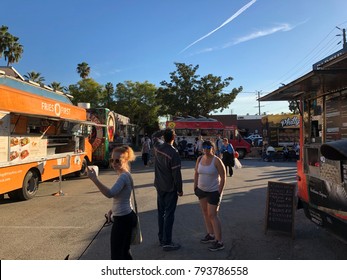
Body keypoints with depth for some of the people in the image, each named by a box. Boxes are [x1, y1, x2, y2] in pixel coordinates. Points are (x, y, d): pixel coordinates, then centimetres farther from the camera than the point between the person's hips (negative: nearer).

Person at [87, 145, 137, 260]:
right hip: (127, 217, 10)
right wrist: (113, 209, 11)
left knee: (116, 255, 0)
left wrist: (94, 179, -40)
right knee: (125, 252, 21)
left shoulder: (123, 176, -21)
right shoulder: (125, 175, 10)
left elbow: (110, 193, -37)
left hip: (122, 220, -10)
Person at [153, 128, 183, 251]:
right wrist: (180, 189, -10)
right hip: (170, 188, -7)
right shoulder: (173, 153, -23)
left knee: (161, 212, 17)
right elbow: (176, 173, -20)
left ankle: (161, 238, 30)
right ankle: (167, 242, 9)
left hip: (159, 186, 7)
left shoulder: (157, 148, -4)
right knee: (169, 215, 2)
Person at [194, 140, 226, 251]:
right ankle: (211, 235, 30)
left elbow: (223, 177, -14)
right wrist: (195, 187, 7)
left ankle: (219, 242, 4)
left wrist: (219, 192, -16)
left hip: (213, 191, -6)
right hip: (201, 190, 6)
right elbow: (196, 173, 10)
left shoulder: (217, 160, -16)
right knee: (205, 213, 14)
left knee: (212, 215, -6)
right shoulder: (200, 159, 0)